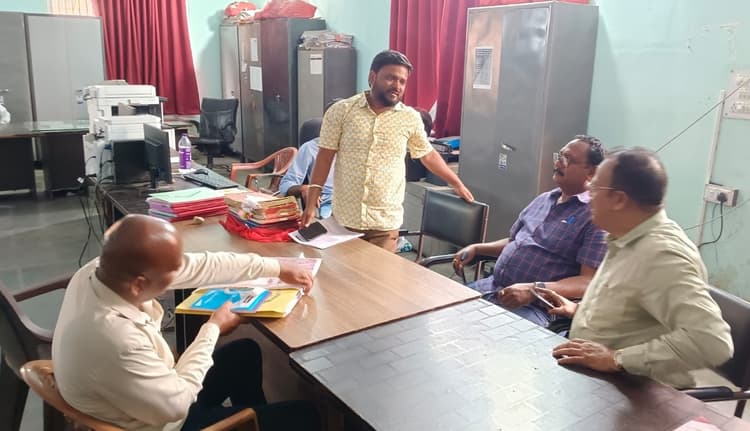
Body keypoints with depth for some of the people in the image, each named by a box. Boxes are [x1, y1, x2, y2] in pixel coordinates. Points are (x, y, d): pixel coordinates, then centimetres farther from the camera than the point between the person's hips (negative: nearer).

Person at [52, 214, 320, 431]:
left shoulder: (103, 269, -18)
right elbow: (177, 404, -25)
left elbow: (198, 266, -9)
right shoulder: (117, 340, -41)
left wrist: (276, 269, -3)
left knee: (245, 352, 24)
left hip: (150, 395, 7)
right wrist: (213, 329, -15)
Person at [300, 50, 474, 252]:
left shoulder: (410, 118, 1)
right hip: (345, 218, 0)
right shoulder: (340, 111, -4)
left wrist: (458, 184, 19)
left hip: (386, 221, 1)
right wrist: (311, 204, -6)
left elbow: (428, 155, 14)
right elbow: (325, 158, -2)